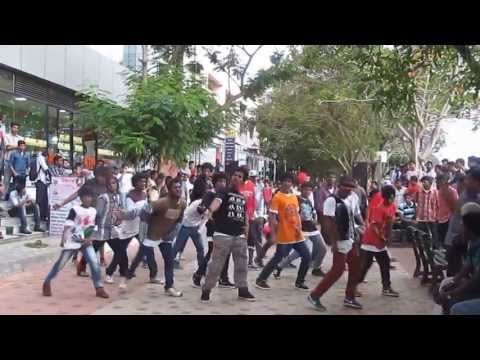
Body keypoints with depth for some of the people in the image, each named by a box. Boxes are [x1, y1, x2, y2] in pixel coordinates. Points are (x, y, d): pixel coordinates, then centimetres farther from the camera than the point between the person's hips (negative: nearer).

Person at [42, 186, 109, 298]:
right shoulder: (75, 210, -12)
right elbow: (67, 225, -16)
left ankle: (99, 288, -2)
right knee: (61, 263, 4)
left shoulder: (94, 211, 2)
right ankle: (47, 282, 24)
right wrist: (63, 238, -24)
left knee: (94, 262, -9)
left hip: (85, 242, 4)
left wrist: (89, 238, -8)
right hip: (72, 241, -3)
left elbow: (92, 228, 7)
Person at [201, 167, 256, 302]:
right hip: (223, 234, -6)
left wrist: (247, 226, 11)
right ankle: (206, 290, 6)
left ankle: (243, 290, 24)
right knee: (216, 264, -5)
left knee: (241, 264, 12)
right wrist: (211, 210, -48)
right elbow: (217, 201, -26)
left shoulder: (242, 197, 17)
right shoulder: (224, 191, -4)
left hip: (239, 236, 7)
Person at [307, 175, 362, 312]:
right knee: (337, 270, -9)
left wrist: (354, 237, 18)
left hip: (350, 241, 9)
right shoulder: (331, 201, -17)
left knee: (355, 268, 12)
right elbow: (328, 223, -22)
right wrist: (334, 242, -25)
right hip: (341, 242, -9)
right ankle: (314, 296, 0)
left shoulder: (346, 201, 12)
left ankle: (349, 298, 24)